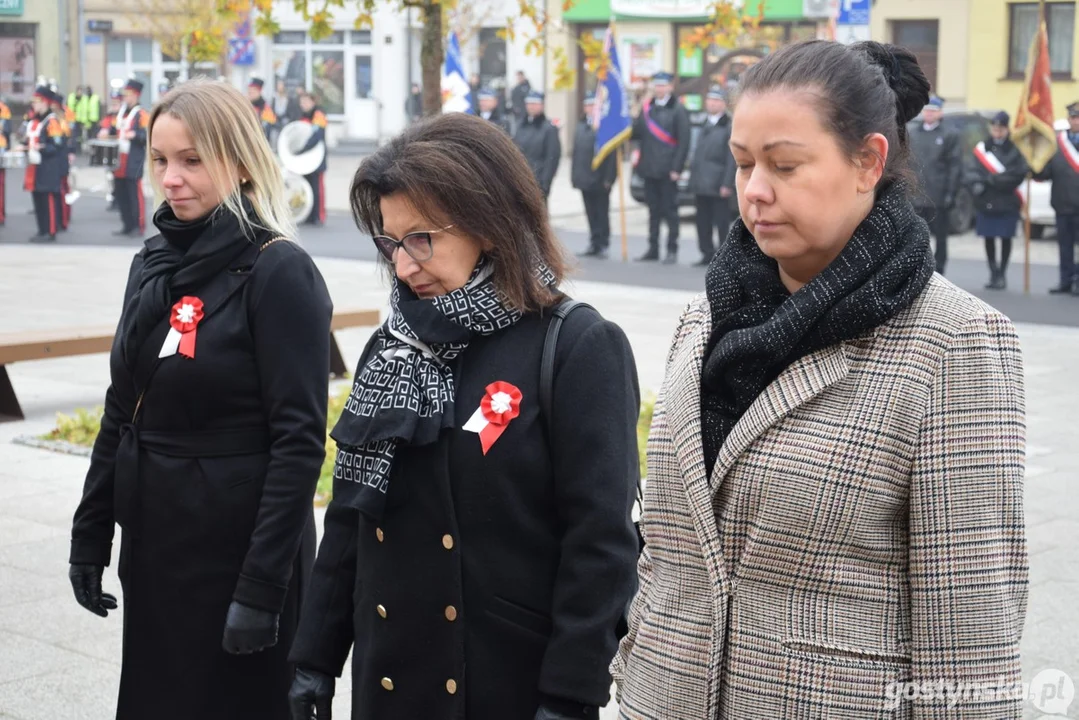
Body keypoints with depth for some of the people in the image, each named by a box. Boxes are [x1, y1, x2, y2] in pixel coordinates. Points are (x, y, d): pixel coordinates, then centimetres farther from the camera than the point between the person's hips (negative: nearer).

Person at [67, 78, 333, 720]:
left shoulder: (279, 272, -14)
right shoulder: (154, 262, 7)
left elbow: (299, 443, -17)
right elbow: (123, 411, 13)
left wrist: (263, 584, -20)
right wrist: (91, 534, 11)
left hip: (239, 546, -7)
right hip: (153, 545, 7)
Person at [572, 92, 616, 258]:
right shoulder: (581, 126, 14)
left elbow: (612, 154, -13)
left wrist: (608, 178, -17)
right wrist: (575, 175, 11)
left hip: (600, 181, -7)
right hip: (585, 179, 7)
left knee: (602, 213, 0)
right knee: (591, 213, 11)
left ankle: (603, 245, 5)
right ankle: (594, 244, 17)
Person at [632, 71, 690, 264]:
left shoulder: (677, 110, -4)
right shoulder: (647, 107, 13)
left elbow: (684, 141, -9)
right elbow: (637, 133, 9)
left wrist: (677, 168, -14)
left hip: (668, 170, -5)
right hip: (649, 168, 5)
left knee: (670, 210, 0)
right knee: (653, 210, 11)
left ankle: (672, 250, 6)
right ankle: (653, 250, 16)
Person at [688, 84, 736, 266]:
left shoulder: (729, 126, -6)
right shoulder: (705, 126, 19)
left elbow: (732, 158, -11)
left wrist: (727, 184, -17)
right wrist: (693, 178, 14)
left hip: (718, 186, -7)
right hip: (701, 183, 7)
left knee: (721, 222, -3)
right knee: (703, 222, 9)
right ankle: (707, 253, 16)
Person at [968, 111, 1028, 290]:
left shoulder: (1015, 149, -4)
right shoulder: (981, 148, 6)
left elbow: (1018, 174, -11)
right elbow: (975, 169, 5)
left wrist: (991, 179, -15)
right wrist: (977, 182, -17)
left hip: (1007, 202, -3)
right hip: (986, 201, 3)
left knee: (1005, 238, 3)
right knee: (988, 238, 6)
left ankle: (1002, 274, 12)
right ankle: (993, 273, 18)